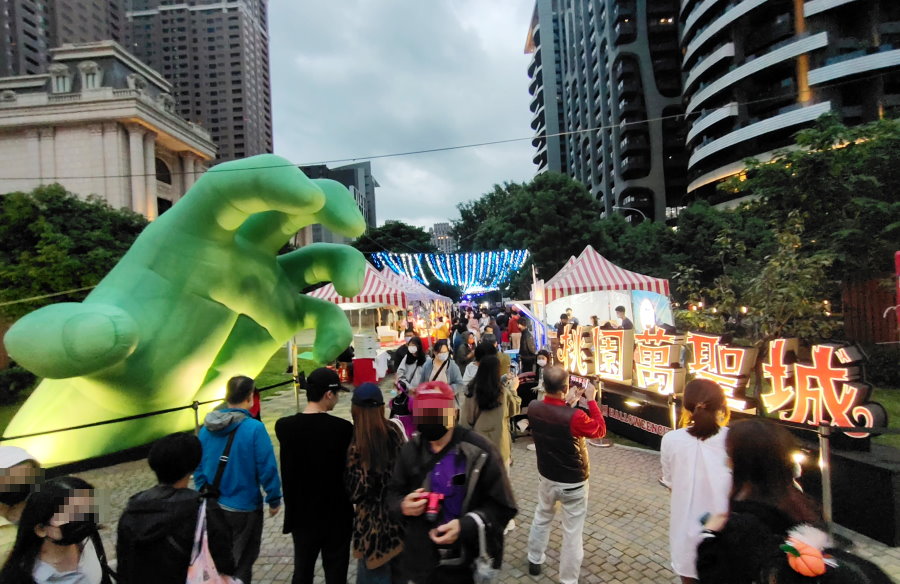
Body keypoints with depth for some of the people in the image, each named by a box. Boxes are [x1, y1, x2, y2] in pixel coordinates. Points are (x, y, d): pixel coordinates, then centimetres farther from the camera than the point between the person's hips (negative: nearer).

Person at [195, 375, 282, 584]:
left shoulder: (207, 428, -6)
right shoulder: (254, 428, -23)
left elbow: (198, 465, 3)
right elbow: (267, 468, -20)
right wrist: (274, 499, -6)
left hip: (212, 506, 6)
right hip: (244, 508, -5)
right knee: (241, 564, 14)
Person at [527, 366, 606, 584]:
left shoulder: (533, 408, -16)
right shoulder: (574, 417, -32)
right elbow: (600, 430, -12)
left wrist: (567, 403, 5)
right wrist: (591, 400, -10)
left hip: (546, 477, 5)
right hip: (573, 483, -5)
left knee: (541, 518, 28)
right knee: (572, 531, 12)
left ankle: (535, 561, 46)